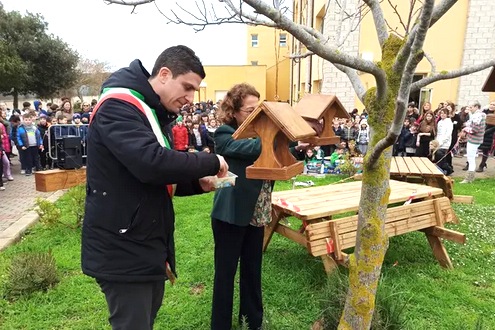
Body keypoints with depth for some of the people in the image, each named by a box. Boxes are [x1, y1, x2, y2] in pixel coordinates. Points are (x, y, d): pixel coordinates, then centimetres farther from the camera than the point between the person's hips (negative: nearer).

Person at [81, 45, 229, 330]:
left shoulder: (155, 114, 13)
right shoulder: (118, 106, -17)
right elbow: (151, 163, -34)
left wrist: (198, 183, -3)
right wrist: (211, 163, -20)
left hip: (150, 245, 9)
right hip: (123, 249, -9)